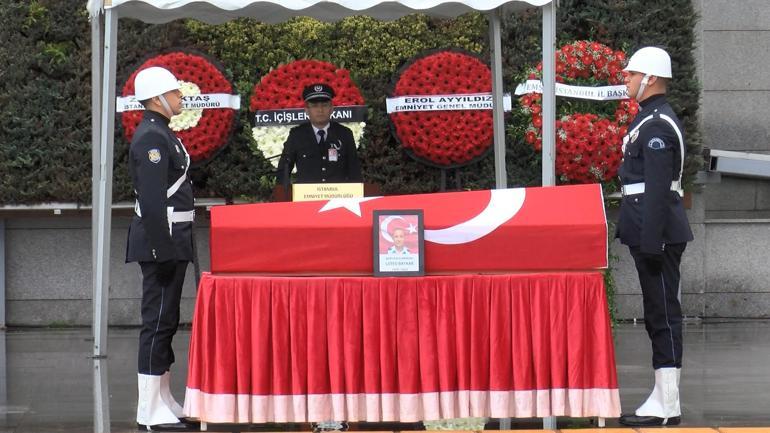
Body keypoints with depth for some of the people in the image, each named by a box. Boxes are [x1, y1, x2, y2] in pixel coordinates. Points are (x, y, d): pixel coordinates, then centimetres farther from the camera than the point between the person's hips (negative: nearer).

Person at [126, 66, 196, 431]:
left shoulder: (160, 134, 17)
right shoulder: (151, 138, -15)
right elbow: (152, 199, -21)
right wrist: (162, 248, -23)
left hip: (169, 243, 10)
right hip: (162, 242, -10)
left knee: (164, 322, 13)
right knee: (158, 322, -9)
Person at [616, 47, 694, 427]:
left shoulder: (657, 125, -15)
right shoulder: (650, 119, 18)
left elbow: (657, 189, -21)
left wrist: (651, 242, -23)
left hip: (658, 234, -10)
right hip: (649, 233, 10)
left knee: (663, 314, -8)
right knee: (660, 314, 12)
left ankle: (667, 407, -6)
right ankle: (664, 399, 17)